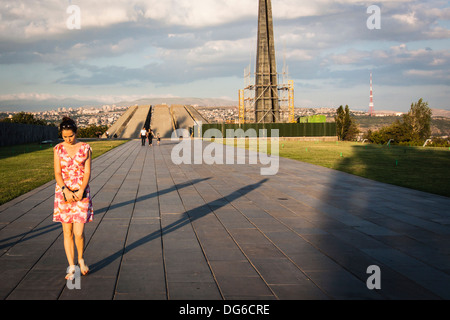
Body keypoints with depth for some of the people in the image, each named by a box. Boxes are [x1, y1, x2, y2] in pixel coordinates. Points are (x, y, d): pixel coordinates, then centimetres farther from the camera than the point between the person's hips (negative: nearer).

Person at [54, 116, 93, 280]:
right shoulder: (58, 149, 3)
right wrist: (66, 191, -16)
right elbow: (57, 173, -2)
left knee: (79, 233, -7)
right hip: (63, 193, 1)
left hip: (81, 193, -1)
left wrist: (81, 191, -15)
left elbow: (87, 172, -2)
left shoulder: (85, 148, 0)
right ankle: (71, 267, 14)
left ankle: (81, 259, 21)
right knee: (67, 232, 4)